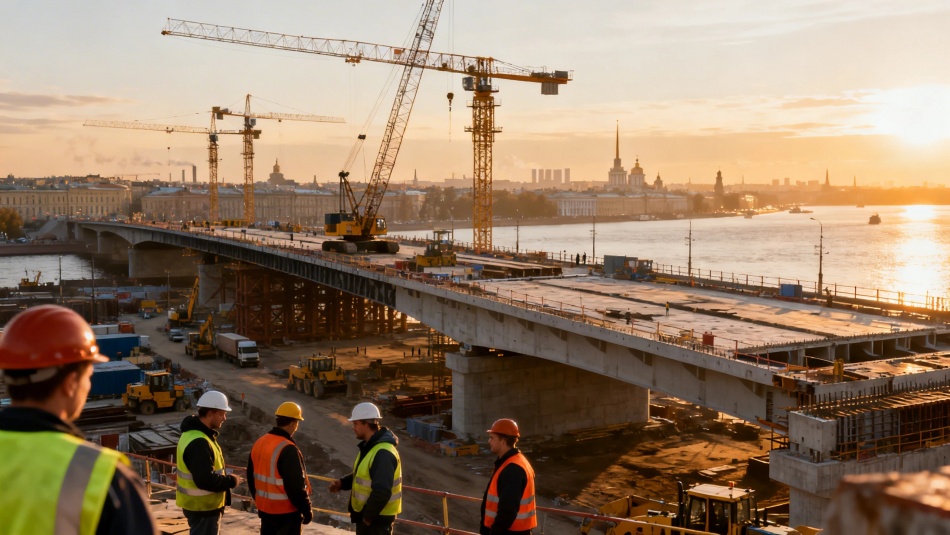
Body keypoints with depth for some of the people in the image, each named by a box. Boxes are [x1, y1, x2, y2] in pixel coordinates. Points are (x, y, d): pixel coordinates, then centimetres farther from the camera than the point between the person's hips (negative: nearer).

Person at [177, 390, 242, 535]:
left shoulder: (194, 434, 8)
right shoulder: (198, 443, -27)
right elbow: (206, 480, -30)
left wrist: (225, 479, 8)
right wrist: (231, 481, -16)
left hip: (201, 504, 11)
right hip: (203, 507, -11)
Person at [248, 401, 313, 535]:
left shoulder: (259, 443, 4)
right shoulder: (287, 449, -23)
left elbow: (251, 478, 15)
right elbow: (296, 486, -23)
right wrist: (307, 510, -11)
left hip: (265, 509, 8)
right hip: (287, 512, -8)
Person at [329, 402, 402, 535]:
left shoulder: (383, 453, -27)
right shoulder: (369, 447, 8)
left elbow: (382, 492, -31)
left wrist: (368, 516, -20)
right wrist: (342, 483, 5)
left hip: (377, 518, -11)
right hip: (365, 515, 11)